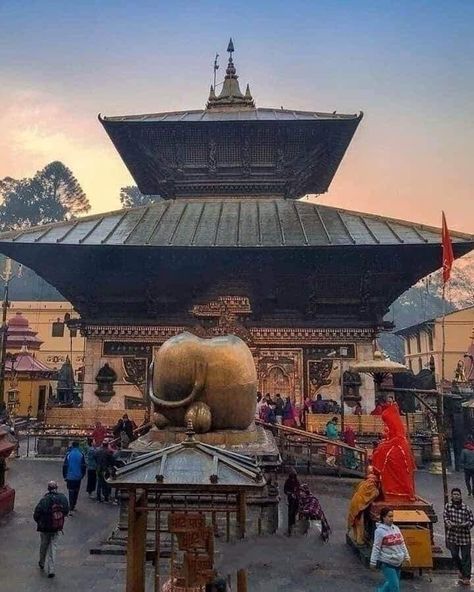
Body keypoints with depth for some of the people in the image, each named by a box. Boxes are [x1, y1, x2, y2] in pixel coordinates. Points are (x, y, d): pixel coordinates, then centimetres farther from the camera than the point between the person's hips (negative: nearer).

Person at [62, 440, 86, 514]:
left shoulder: (68, 454, -7)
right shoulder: (81, 455, -5)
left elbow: (64, 466, -3)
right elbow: (84, 466, 0)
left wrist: (65, 476, 8)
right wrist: (82, 475, 14)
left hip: (70, 477, -1)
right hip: (78, 477, 1)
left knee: (71, 492, 1)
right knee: (76, 492, 18)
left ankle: (71, 509, -7)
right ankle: (73, 506, 28)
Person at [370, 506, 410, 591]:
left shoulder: (396, 528, 6)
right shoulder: (380, 530, -14)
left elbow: (402, 544, 15)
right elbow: (376, 547, -13)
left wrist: (406, 556, 15)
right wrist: (373, 562, -11)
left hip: (398, 562, 7)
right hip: (387, 562, -7)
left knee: (390, 583, 14)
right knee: (394, 584, -8)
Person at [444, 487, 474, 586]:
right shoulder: (448, 506, -3)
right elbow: (445, 516, 0)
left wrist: (465, 524, -24)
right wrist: (448, 523, -19)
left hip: (464, 536, -3)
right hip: (452, 536, 3)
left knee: (465, 557, 4)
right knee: (454, 555, 15)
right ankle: (461, 571, 40)